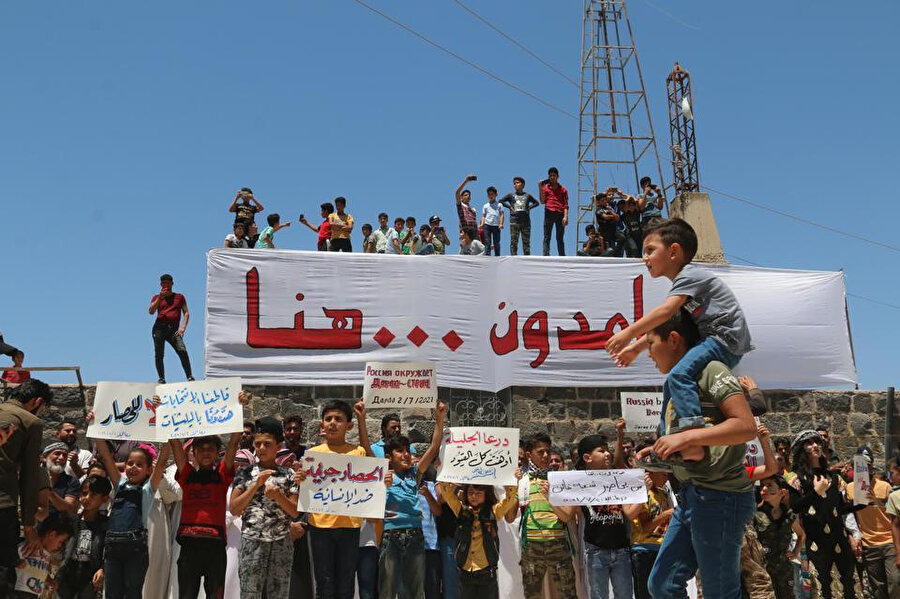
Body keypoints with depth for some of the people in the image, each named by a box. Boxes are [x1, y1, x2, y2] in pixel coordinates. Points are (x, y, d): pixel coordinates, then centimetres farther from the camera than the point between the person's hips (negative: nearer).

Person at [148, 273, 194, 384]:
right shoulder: (156, 297, 19)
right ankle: (161, 378, 1)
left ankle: (190, 377, -19)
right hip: (159, 327, 1)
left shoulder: (179, 297, 20)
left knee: (182, 351, -19)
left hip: (173, 329, -1)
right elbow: (151, 311, 2)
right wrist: (160, 297, -5)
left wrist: (183, 327, -2)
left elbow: (186, 313, 14)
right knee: (159, 355, -5)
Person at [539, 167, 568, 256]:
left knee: (560, 238, 3)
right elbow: (542, 201, 4)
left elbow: (566, 205, 6)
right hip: (549, 213, 0)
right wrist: (541, 189, -3)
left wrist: (565, 216, -7)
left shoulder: (562, 189, 11)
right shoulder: (545, 188, 13)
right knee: (547, 237, -5)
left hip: (560, 214, 0)